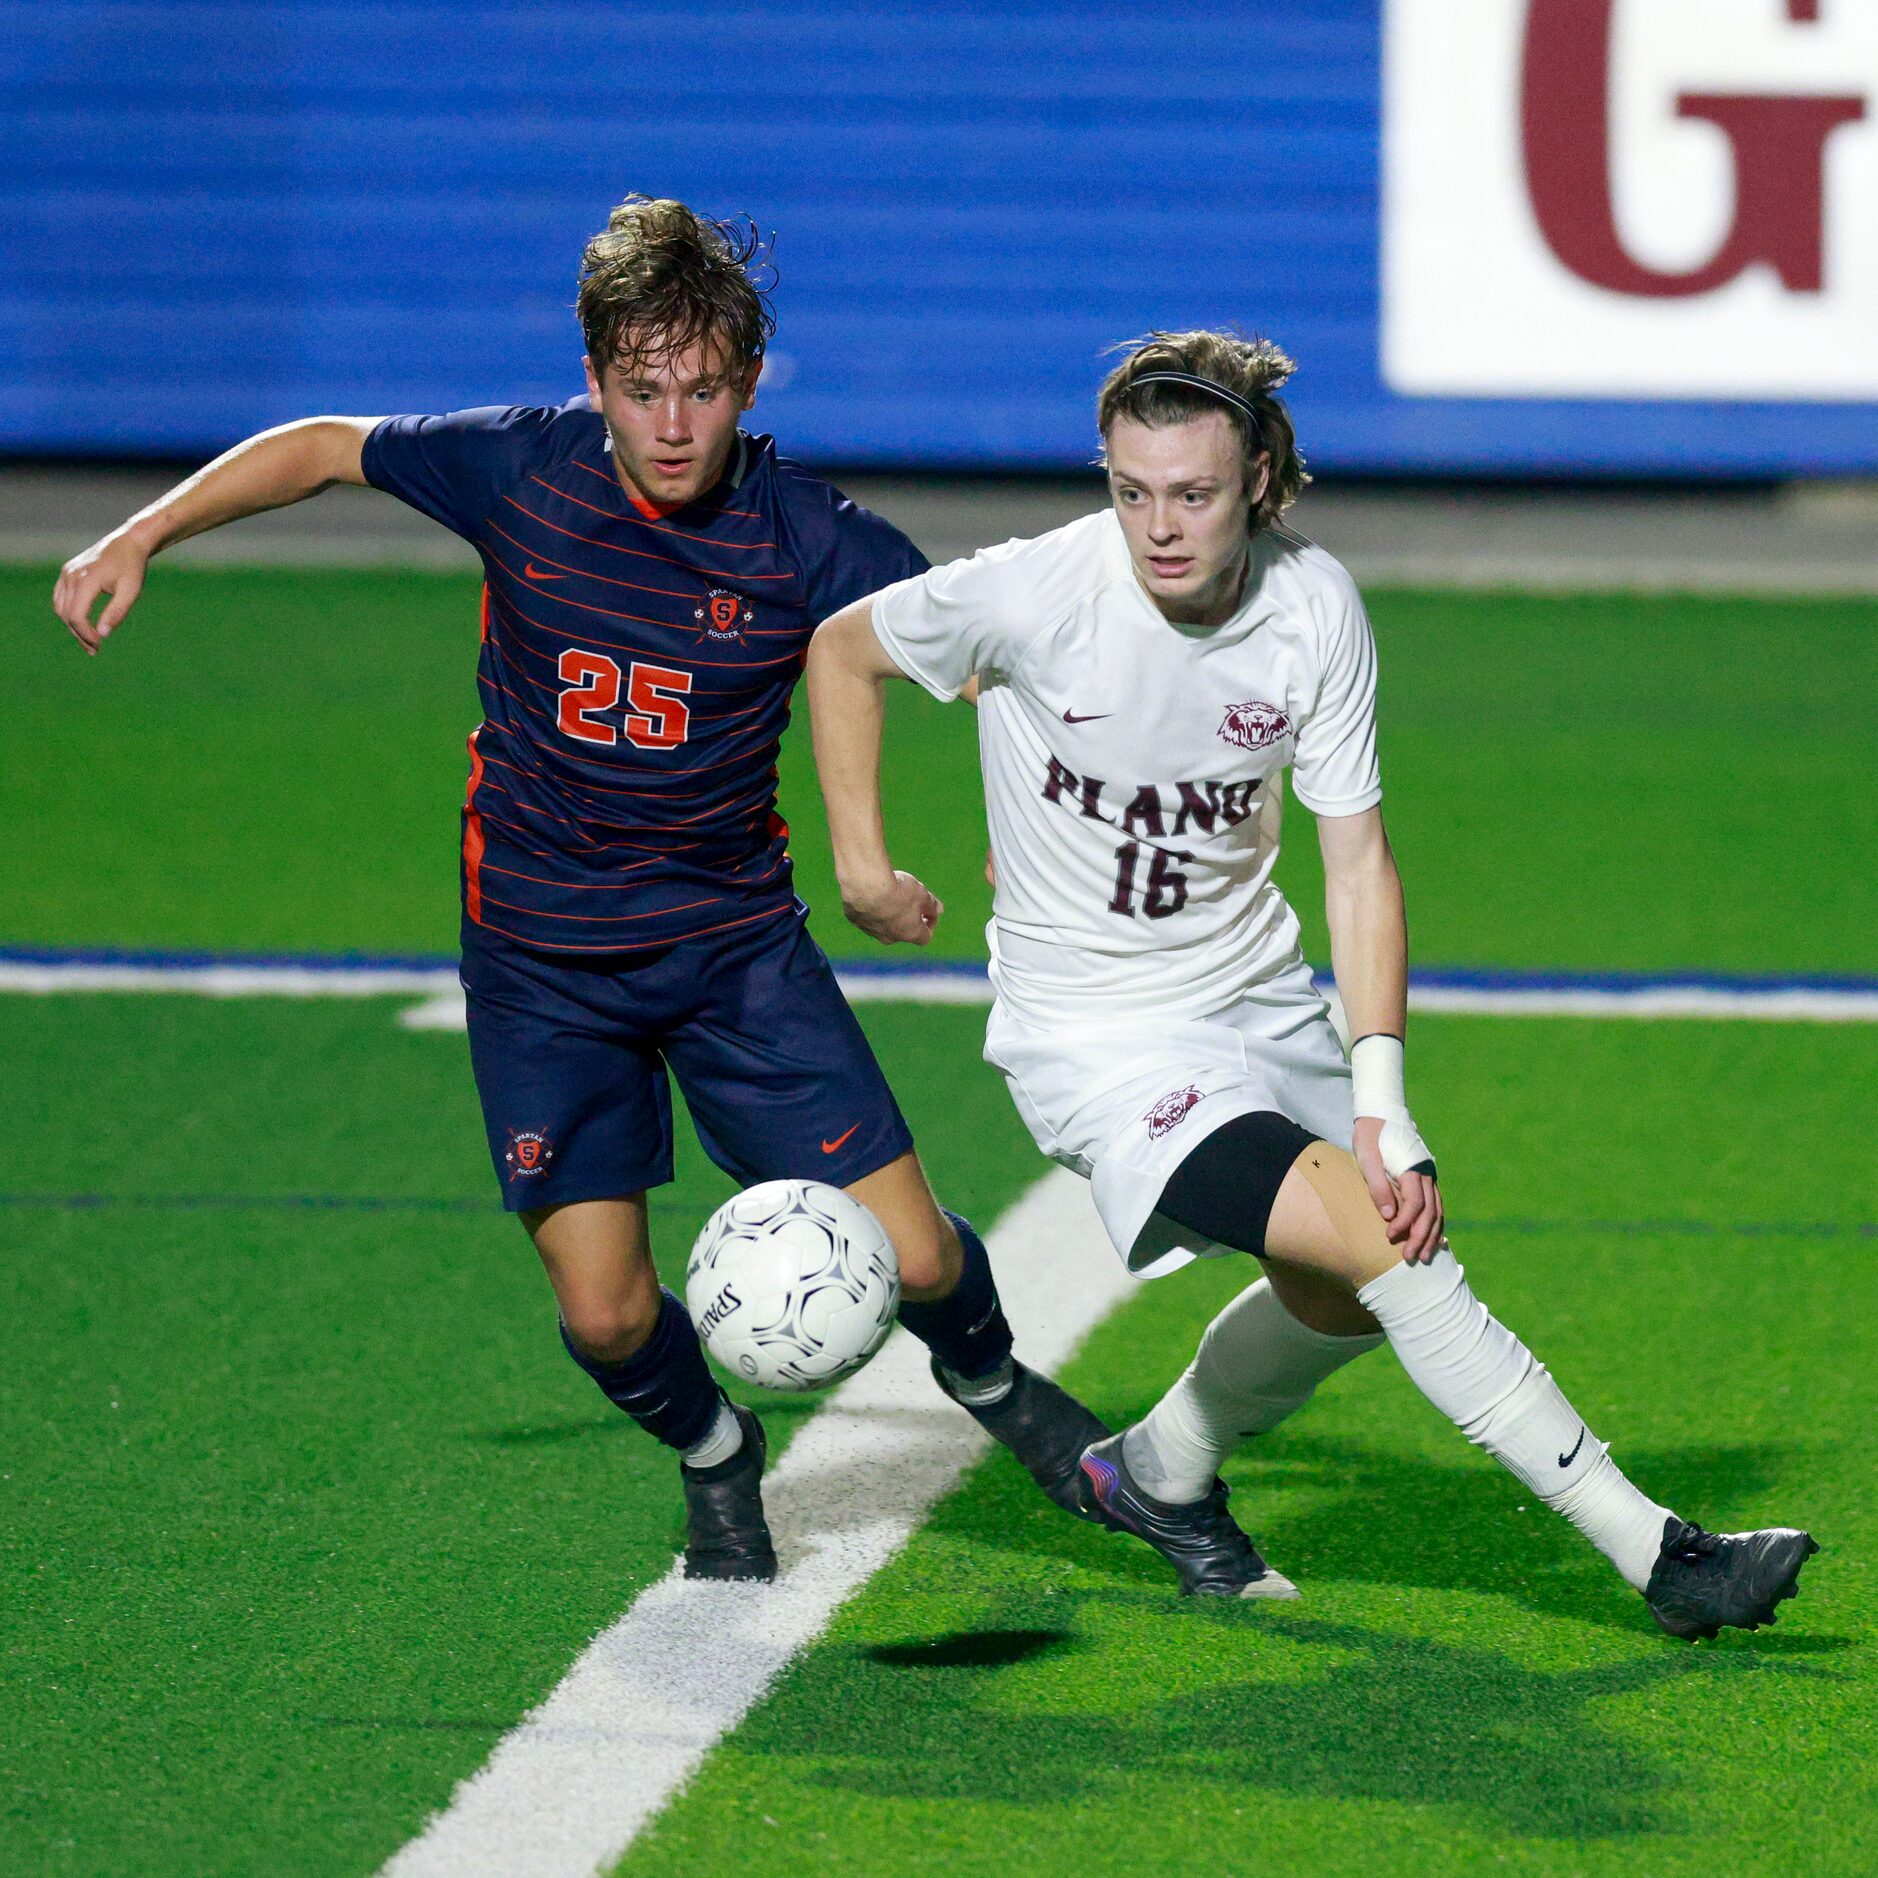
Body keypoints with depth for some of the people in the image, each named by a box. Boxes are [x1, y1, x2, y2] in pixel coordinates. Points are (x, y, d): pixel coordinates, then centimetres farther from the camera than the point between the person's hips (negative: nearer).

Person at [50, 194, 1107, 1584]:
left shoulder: (798, 533, -15)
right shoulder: (521, 469, -12)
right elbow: (325, 450, 4)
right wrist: (139, 540, 2)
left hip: (737, 943, 0)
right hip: (543, 959, 0)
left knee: (912, 1261, -6)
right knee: (607, 1315, -7)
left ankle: (988, 1375, 31)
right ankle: (714, 1456, 28)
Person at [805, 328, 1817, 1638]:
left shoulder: (1317, 606, -12)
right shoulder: (1034, 594, -22)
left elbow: (1358, 858, -9)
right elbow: (845, 648, -2)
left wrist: (1383, 1103, -18)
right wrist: (863, 866, -2)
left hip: (1256, 992, 6)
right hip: (1095, 1029, -5)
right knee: (1384, 1242, -20)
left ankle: (1160, 1476, 38)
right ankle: (1658, 1555, -18)